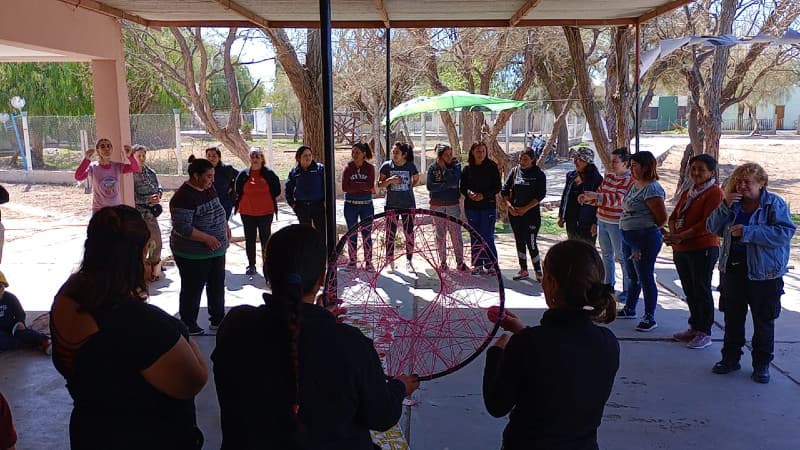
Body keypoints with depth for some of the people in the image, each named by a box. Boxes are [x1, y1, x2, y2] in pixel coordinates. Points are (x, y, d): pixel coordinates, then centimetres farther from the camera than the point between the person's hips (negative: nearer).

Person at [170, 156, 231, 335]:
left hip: (216, 250, 9)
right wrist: (206, 238, -29)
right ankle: (188, 326, 22)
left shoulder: (209, 189, 4)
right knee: (192, 290, 6)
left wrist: (225, 225, 5)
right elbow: (182, 227, -28)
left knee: (217, 286, 18)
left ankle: (217, 319, 33)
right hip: (193, 254, -9)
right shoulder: (184, 197, -23)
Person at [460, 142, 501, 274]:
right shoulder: (467, 169, 4)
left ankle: (491, 265, 6)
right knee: (475, 237, 8)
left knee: (487, 237, -5)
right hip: (471, 207, 3)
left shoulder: (492, 167, -2)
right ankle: (477, 264, 17)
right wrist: (469, 193, -14)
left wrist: (484, 195, -15)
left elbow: (497, 187, -2)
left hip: (488, 205, -3)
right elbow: (462, 187, 7)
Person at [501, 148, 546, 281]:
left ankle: (538, 271, 6)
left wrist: (525, 208, -15)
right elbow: (505, 190, 5)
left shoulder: (539, 174, -4)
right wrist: (509, 206, -9)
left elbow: (540, 195, -9)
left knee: (531, 243, -7)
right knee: (519, 241, 11)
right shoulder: (514, 171, 5)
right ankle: (523, 270, 22)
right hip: (514, 213, 4)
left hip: (531, 213, -4)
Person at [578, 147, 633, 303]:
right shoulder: (609, 175, 9)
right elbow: (600, 196, 17)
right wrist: (587, 198, -1)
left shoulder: (629, 180, -15)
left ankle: (628, 289, 11)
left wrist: (595, 196, -35)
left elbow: (618, 199, -27)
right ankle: (609, 284, 32)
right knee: (606, 255, 18)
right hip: (602, 221, 8)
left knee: (621, 256, 0)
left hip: (617, 224, -8)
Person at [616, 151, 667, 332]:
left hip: (644, 240, -10)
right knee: (633, 277, 21)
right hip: (628, 237, 10)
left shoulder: (652, 189, -18)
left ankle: (650, 318, 7)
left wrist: (647, 230, -2)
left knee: (645, 279, -2)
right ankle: (629, 309, 35)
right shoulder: (634, 185, 10)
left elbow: (662, 218, -17)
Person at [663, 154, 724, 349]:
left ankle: (704, 333, 9)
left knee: (702, 291, 0)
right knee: (689, 290, 14)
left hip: (703, 248, -8)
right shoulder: (687, 193, 18)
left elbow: (707, 223, -18)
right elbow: (674, 216, 13)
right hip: (681, 250, 8)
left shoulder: (714, 192, -8)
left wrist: (681, 236, -20)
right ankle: (694, 328, 26)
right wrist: (673, 233, -7)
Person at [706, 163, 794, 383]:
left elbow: (785, 232, -20)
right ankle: (730, 358, 26)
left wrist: (748, 232, -25)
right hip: (733, 268, 5)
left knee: (764, 321, 7)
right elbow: (713, 228, 3)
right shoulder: (734, 204, 7)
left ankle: (762, 365, 20)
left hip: (764, 272, -5)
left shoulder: (774, 204, -9)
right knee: (733, 318, 13)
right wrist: (725, 207, -12)